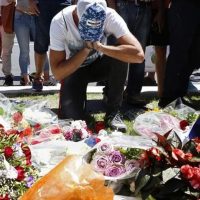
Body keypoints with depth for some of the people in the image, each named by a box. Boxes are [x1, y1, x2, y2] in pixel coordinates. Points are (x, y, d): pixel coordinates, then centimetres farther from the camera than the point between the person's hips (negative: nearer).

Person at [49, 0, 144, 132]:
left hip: (98, 64, 1)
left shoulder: (110, 16, -28)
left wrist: (99, 46, -40)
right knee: (71, 118, -22)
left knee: (120, 57, -32)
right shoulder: (59, 23, -29)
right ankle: (80, 97, 14)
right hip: (74, 70, -1)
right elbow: (58, 73, -26)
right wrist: (86, 49, -35)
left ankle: (113, 112, -13)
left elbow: (138, 55, -38)